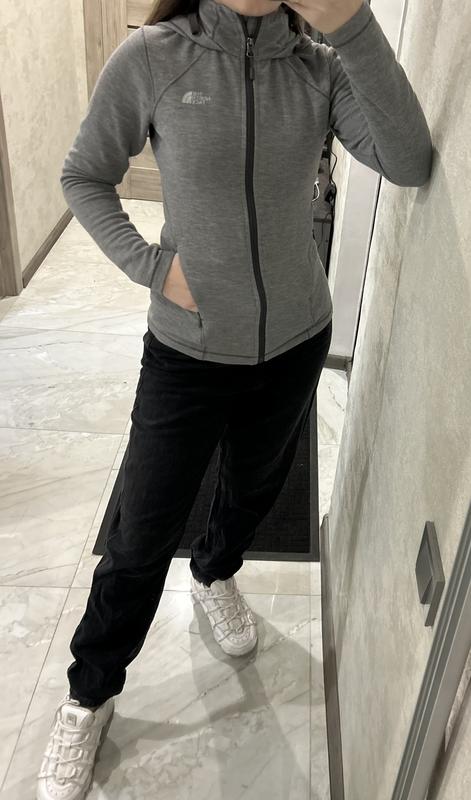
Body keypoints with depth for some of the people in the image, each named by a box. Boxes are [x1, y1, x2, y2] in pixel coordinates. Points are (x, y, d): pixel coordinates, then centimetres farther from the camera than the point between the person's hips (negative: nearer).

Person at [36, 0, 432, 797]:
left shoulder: (323, 69, -6)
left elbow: (409, 163, -20)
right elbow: (83, 177, -1)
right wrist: (148, 264, -15)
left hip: (295, 342, 3)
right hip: (186, 349, -2)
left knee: (253, 488, 24)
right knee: (143, 535, 5)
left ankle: (215, 574, 57)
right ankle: (90, 692, 30)